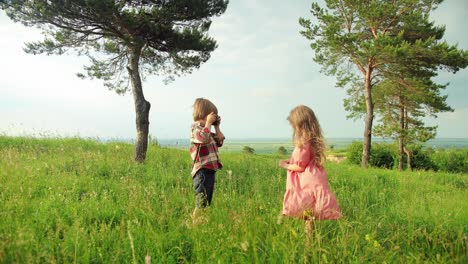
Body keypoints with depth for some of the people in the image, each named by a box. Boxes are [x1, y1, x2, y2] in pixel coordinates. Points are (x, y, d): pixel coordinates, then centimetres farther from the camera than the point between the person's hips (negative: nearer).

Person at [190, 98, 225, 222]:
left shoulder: (206, 129, 19)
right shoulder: (196, 127, -10)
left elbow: (220, 142, 24)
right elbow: (204, 138, -32)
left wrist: (217, 126, 18)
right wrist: (208, 122, -20)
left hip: (210, 170, 10)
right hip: (202, 170, -10)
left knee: (207, 202, 14)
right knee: (201, 203, -8)